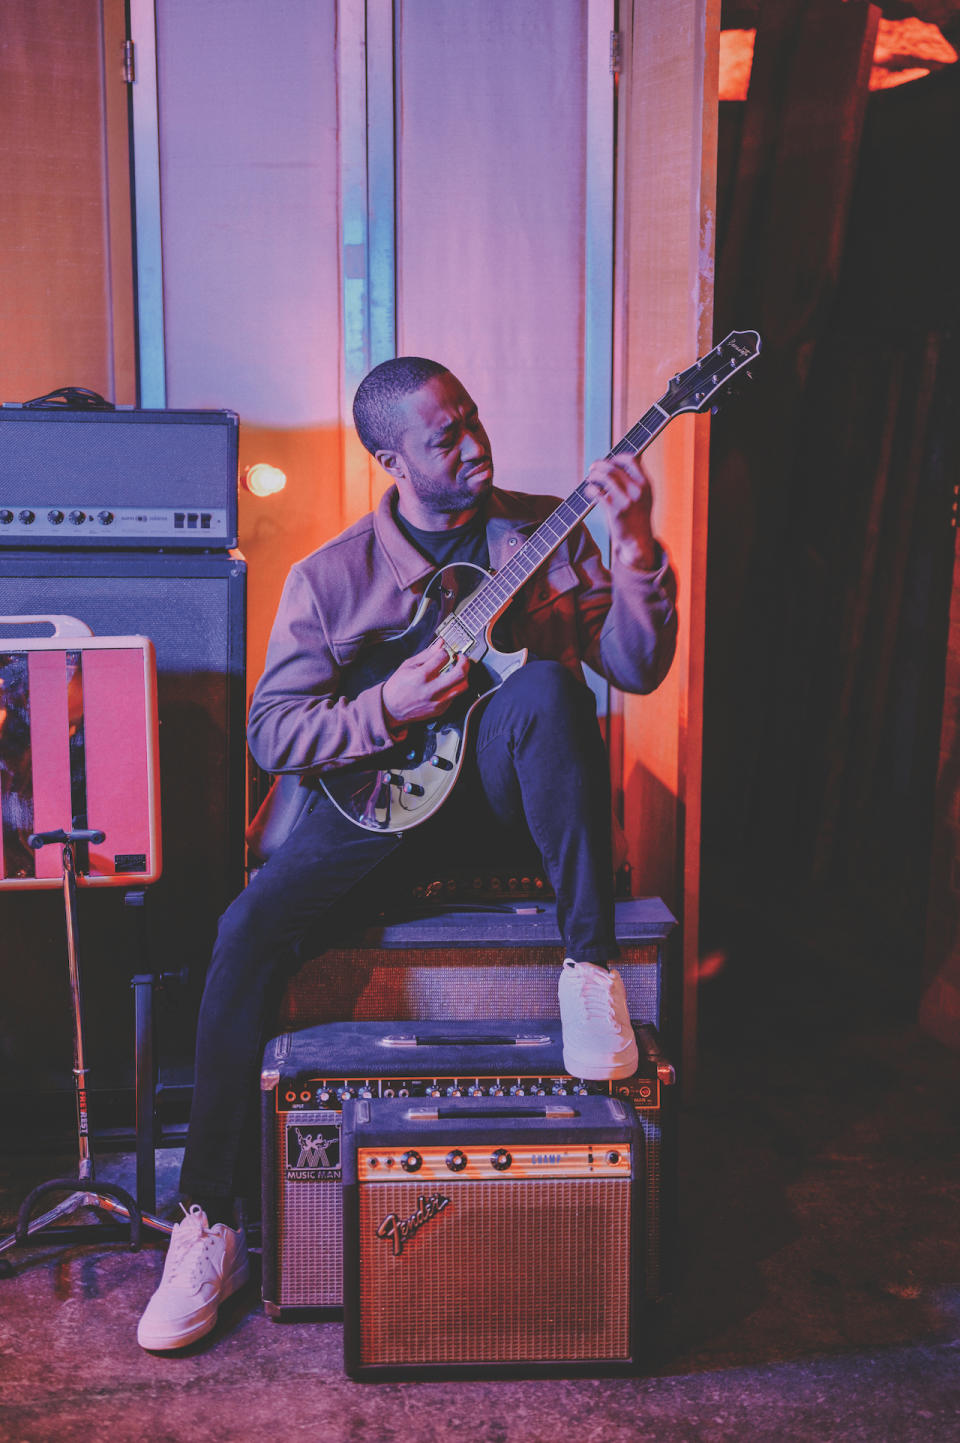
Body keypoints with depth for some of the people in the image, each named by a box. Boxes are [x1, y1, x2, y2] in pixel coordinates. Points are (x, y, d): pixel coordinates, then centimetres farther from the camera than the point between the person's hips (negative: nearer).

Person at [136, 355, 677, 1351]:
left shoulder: (549, 532, 2)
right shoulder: (331, 576, 0)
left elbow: (637, 669, -4)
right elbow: (271, 729, -3)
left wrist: (636, 549, -19)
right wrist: (387, 708, -17)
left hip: (507, 784, 0)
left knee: (545, 686, -33)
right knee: (252, 927, -21)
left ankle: (589, 967, -25)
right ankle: (209, 1222, -9)